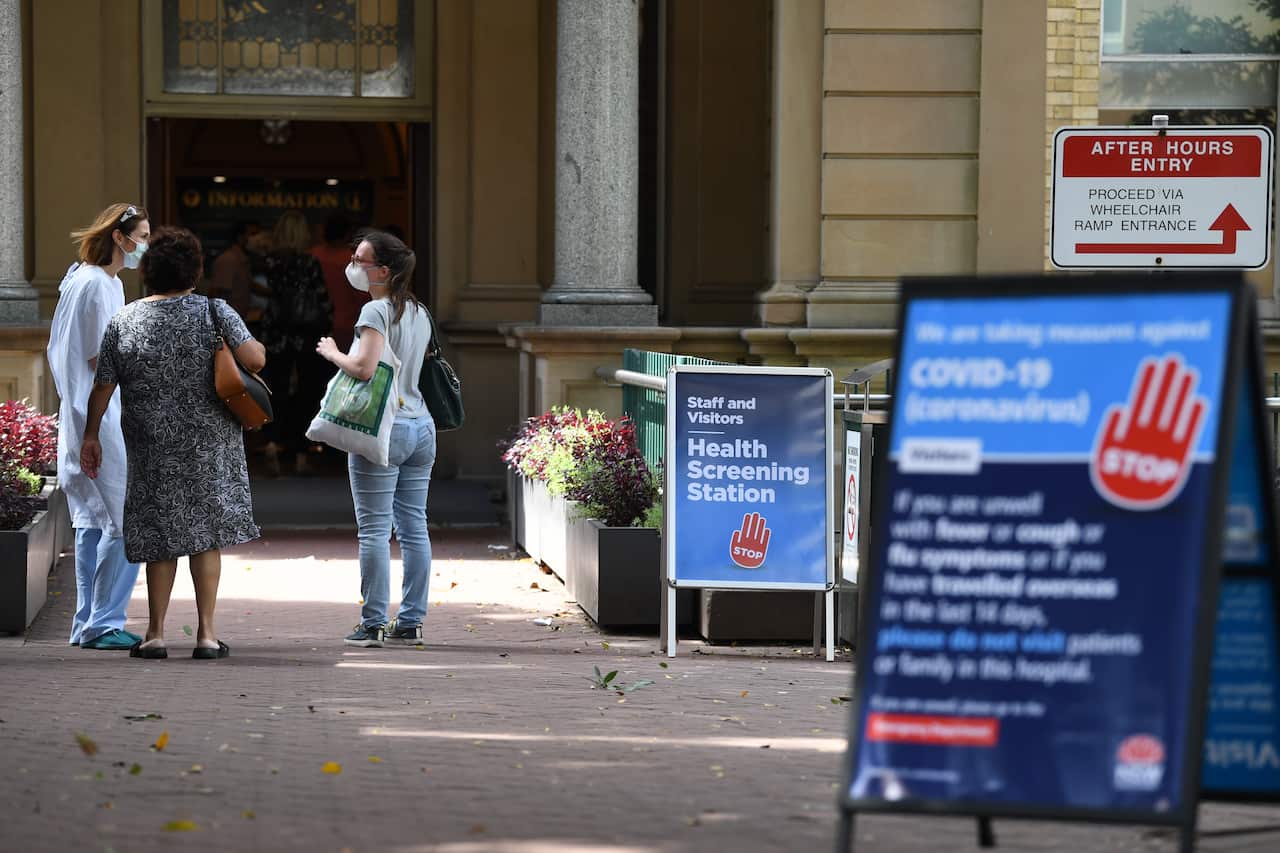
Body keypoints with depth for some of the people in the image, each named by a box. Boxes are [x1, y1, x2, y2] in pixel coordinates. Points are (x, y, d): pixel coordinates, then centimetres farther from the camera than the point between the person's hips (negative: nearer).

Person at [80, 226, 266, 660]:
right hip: (210, 444, -1)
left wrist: (91, 435, 12)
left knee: (160, 532, 10)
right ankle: (207, 632, 6)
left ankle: (156, 633, 8)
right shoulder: (213, 311, -7)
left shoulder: (124, 321, -1)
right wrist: (253, 347, 7)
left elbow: (102, 386, 1)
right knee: (206, 531, 8)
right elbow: (254, 358, -16)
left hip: (152, 448, 1)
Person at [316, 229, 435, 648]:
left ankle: (373, 623, -4)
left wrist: (332, 351, -5)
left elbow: (364, 367, -23)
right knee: (414, 527, 9)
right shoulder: (419, 313, 13)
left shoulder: (376, 311, -11)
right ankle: (411, 621, 11)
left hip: (382, 428, -8)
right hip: (421, 426, 8)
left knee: (374, 530, -4)